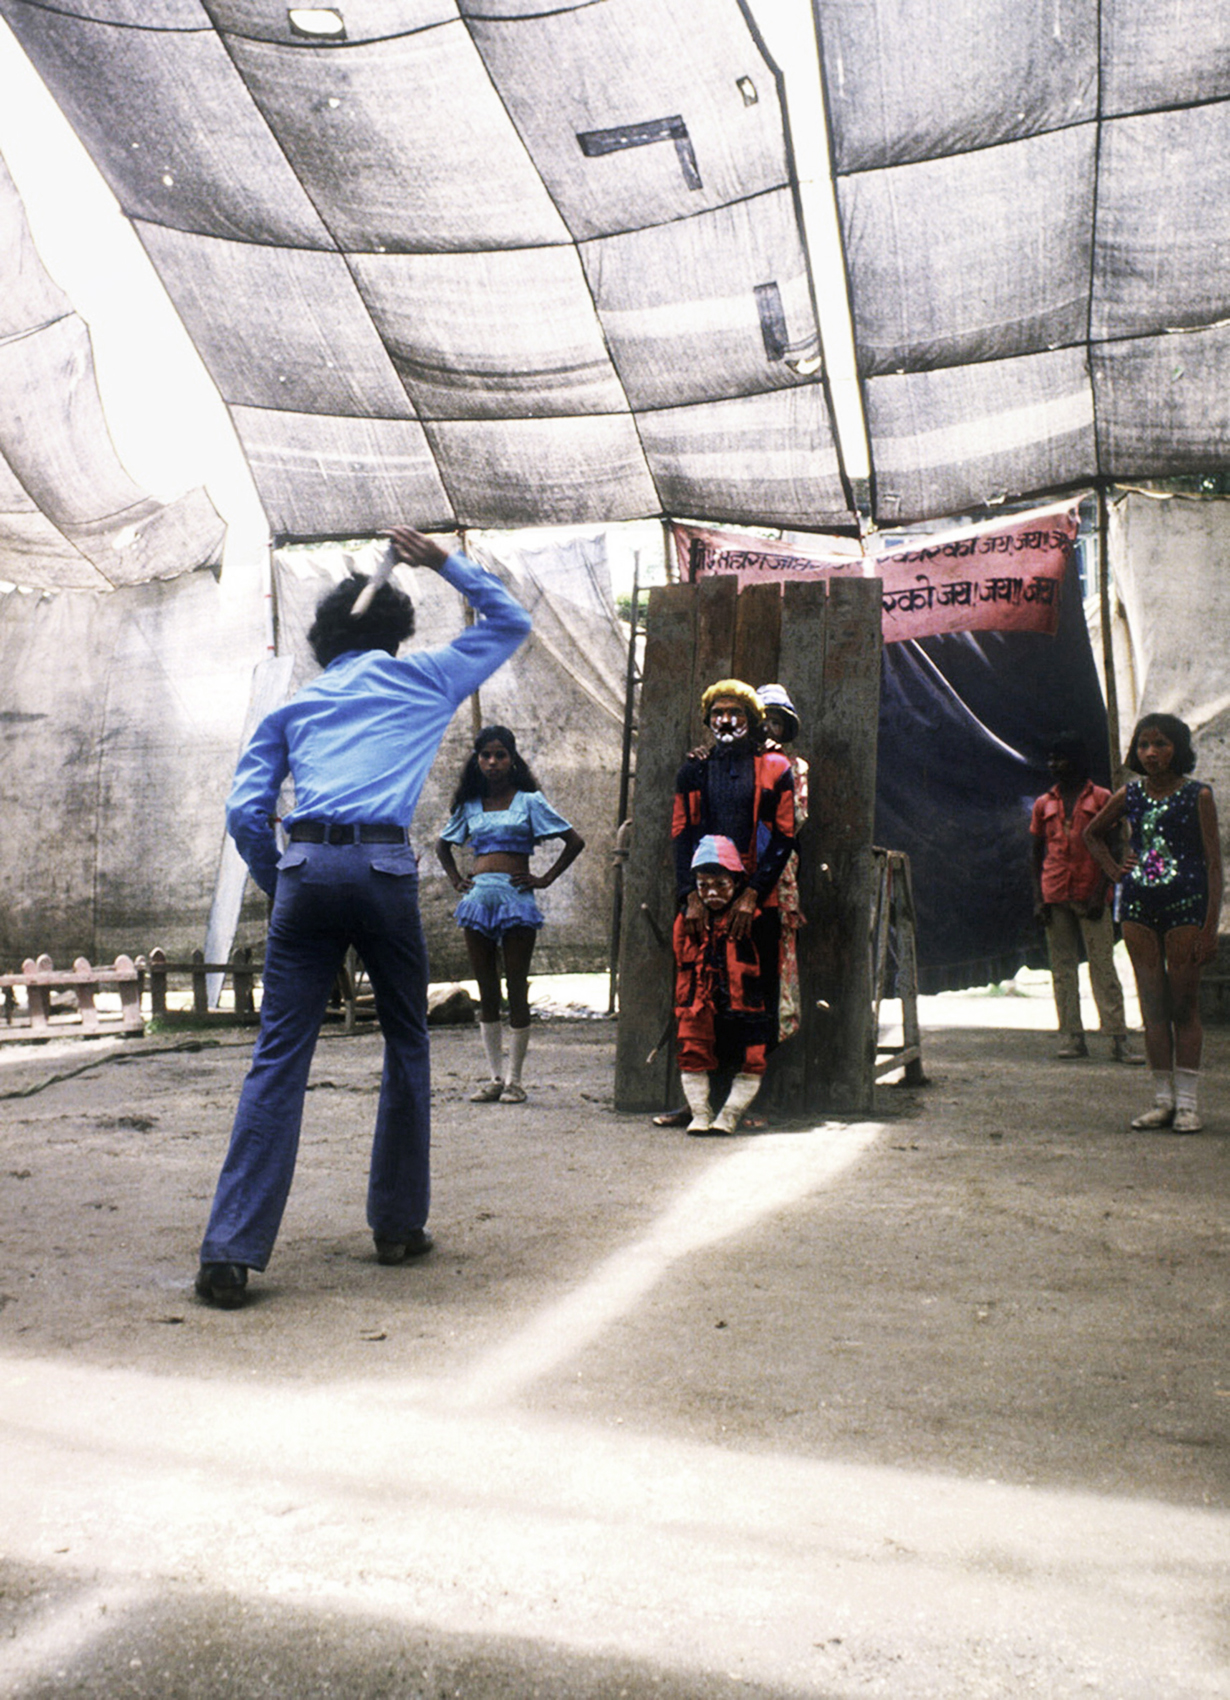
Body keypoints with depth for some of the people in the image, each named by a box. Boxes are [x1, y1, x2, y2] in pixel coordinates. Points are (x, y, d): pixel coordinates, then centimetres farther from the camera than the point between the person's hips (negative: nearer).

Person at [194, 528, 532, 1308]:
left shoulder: (292, 706, 22)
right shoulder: (420, 678, 18)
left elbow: (246, 811, 11)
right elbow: (511, 621, 32)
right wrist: (442, 560, 32)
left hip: (306, 869, 2)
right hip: (383, 870, -2)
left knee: (280, 1055, 1)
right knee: (408, 1046, 13)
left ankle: (232, 1250, -3)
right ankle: (398, 1226, 21)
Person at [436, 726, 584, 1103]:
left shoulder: (529, 801, 3)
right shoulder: (469, 806, 13)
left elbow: (575, 841, 2)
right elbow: (443, 844, 30)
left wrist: (545, 879, -3)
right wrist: (455, 878, 15)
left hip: (515, 897, -4)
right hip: (478, 897, 4)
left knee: (516, 989, -1)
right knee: (486, 991, 6)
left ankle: (514, 1079, 5)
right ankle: (494, 1076, 13)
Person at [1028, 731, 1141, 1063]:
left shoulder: (1101, 799, 5)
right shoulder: (1044, 804, 13)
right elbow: (1035, 853, 13)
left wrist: (1100, 893, -8)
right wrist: (1038, 898, 3)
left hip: (1090, 895, -3)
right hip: (1055, 895, 3)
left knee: (1103, 967, -4)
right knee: (1062, 968, 3)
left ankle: (1118, 1039, -1)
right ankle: (1072, 1038, 7)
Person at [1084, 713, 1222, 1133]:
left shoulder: (1198, 795, -2)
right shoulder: (1129, 796, 7)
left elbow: (1213, 864, -4)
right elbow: (1092, 833, 27)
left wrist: (1210, 927, -10)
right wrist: (1114, 869, 11)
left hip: (1185, 907, -3)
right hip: (1138, 906, 4)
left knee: (1184, 1006, 0)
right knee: (1152, 1006, 5)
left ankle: (1187, 1102, 7)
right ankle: (1163, 1099, 12)